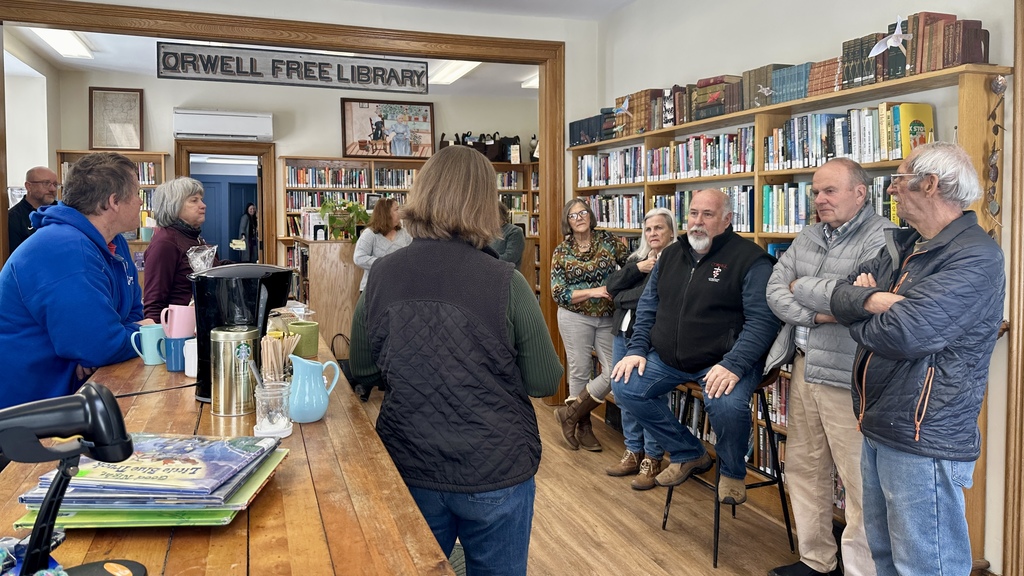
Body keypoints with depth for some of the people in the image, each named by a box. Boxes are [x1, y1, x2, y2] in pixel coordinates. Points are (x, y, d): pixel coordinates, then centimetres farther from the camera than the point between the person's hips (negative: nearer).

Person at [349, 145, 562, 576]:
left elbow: (363, 372, 5)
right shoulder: (505, 282, -17)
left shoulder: (380, 276, -8)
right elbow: (546, 383, -8)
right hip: (495, 474, -2)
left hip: (409, 470, 3)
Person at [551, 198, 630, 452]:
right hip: (575, 318, -2)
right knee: (579, 373, 4)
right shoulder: (561, 251, -3)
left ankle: (570, 413, 12)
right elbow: (558, 294, -6)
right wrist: (591, 292, -18)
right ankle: (583, 427, 23)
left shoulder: (607, 240, 1)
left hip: (608, 318, 2)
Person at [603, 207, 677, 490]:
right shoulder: (637, 258, 18)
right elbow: (612, 285, 5)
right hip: (623, 334, 7)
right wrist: (638, 269, -7)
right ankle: (633, 452, 26)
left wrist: (623, 298, -7)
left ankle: (652, 459, 11)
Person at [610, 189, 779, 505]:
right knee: (624, 387, -9)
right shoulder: (671, 255, 12)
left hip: (724, 361, -6)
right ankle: (690, 455, 11)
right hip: (667, 358, 7)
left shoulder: (749, 258, -8)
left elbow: (762, 319, -14)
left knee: (727, 405, -34)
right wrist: (637, 349, 4)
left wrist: (734, 365, -27)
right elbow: (647, 306, 18)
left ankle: (732, 472, 3)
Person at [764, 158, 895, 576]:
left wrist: (801, 286, -7)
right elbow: (774, 290, 5)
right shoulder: (809, 236, 13)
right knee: (803, 467, 15)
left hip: (848, 376, -7)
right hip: (804, 365, 8)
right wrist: (815, 314, -12)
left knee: (860, 479, -2)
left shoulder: (882, 237, -9)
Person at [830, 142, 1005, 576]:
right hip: (879, 430, 9)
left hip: (923, 441, -9)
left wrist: (858, 318, -6)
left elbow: (904, 335, -27)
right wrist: (871, 300, -18)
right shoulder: (904, 246, 12)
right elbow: (841, 295, 4)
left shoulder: (976, 258, -17)